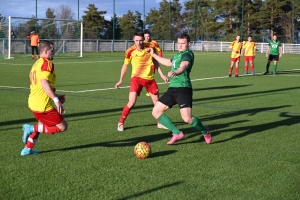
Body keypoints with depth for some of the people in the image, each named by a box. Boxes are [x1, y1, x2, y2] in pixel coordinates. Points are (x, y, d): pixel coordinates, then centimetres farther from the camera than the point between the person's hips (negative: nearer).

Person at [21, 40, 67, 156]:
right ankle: (32, 129, -7)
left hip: (33, 102, 10)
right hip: (43, 105, -10)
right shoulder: (47, 63, -12)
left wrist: (55, 96, 26)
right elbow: (44, 83, -28)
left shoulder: (36, 64, 17)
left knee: (41, 125, 33)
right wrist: (56, 99, -31)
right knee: (62, 126, -2)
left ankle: (27, 149, 33)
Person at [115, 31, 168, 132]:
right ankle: (121, 123, 1)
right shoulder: (130, 51, -9)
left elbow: (155, 62, 10)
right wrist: (121, 80, 5)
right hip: (136, 78, -3)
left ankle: (160, 123, 28)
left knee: (157, 102, 8)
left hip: (150, 78, 3)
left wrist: (162, 75, 6)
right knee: (131, 102, -16)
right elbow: (125, 65, 5)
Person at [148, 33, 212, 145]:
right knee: (156, 112, 4)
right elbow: (168, 62, 41)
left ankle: (205, 131, 13)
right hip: (172, 88, 9)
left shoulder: (187, 54, -8)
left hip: (183, 88, -9)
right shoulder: (178, 55, 20)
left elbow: (184, 66, -30)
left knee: (187, 119, -19)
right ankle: (177, 133, 12)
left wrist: (175, 73, -52)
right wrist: (153, 55, 48)